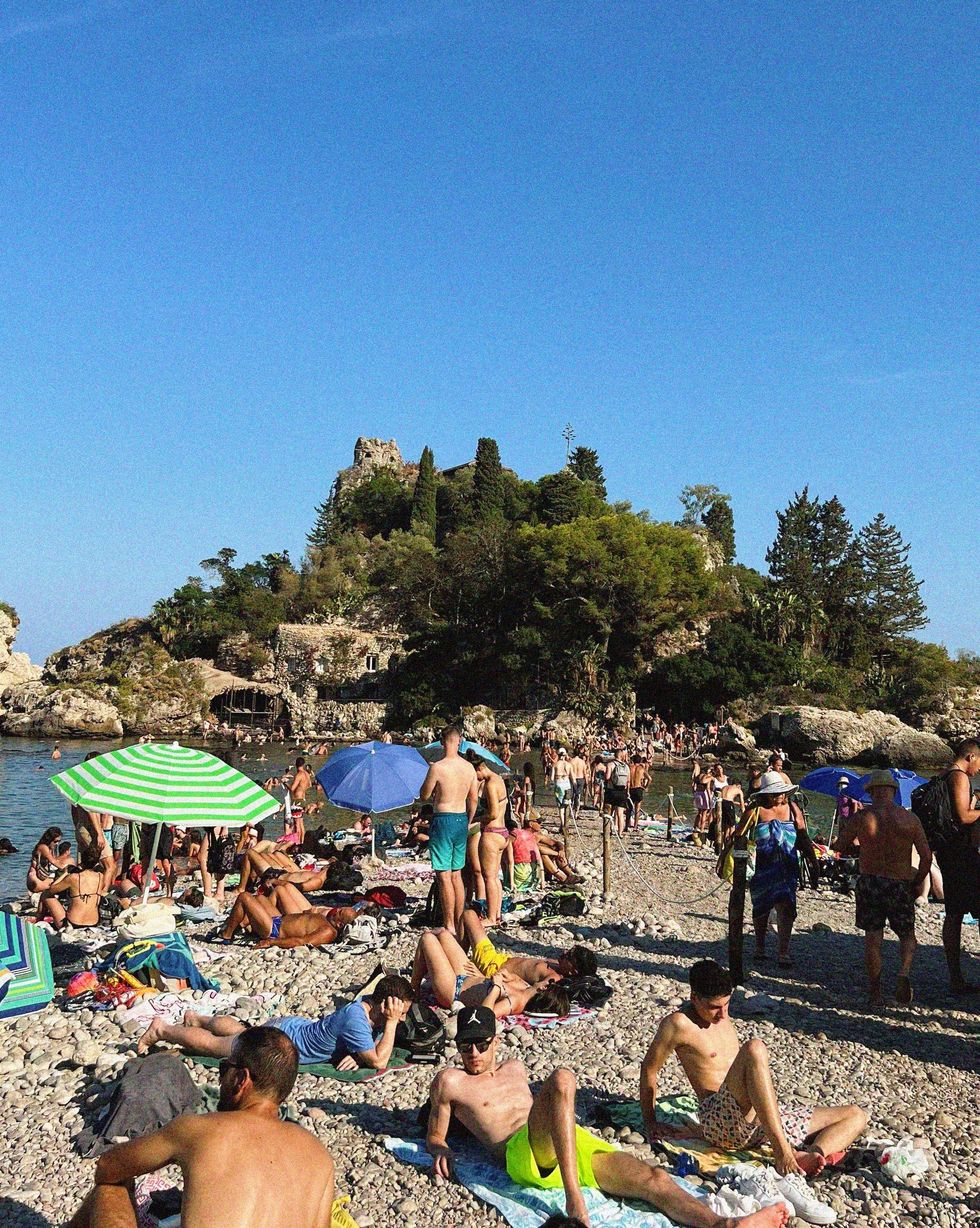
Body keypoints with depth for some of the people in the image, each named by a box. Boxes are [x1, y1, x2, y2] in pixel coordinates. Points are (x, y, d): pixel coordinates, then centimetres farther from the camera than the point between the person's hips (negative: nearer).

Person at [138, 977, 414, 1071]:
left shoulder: (370, 1005, -12)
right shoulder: (355, 1018, -37)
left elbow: (377, 1045, 2)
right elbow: (379, 1061, -39)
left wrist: (358, 1054, -17)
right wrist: (391, 1023, -35)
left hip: (292, 1025, 8)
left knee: (242, 1032, 34)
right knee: (211, 1043, 13)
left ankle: (195, 1018, 55)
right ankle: (162, 1030, 32)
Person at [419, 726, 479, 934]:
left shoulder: (437, 767, -16)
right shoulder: (469, 767, 3)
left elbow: (424, 796, -5)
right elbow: (473, 800, 11)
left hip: (443, 820, -6)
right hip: (462, 819, 7)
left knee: (444, 876, 0)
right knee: (457, 874, 16)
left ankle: (449, 925, 3)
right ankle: (459, 922, 21)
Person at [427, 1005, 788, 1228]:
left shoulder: (515, 1069, 30)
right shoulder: (450, 1081, 12)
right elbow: (434, 1135, 13)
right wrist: (441, 1151, -9)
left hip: (574, 1143, 7)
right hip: (525, 1154, -7)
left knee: (653, 1178, -16)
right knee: (561, 1078, -35)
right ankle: (574, 1197, -42)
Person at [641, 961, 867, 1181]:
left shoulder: (721, 1016, 17)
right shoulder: (680, 1024, -8)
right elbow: (649, 1070, -3)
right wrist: (650, 1122, 2)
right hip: (721, 1119, -9)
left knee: (856, 1115, 2)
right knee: (754, 1049, -36)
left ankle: (814, 1153, -29)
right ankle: (782, 1150, -38)